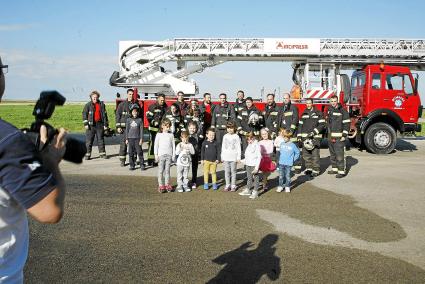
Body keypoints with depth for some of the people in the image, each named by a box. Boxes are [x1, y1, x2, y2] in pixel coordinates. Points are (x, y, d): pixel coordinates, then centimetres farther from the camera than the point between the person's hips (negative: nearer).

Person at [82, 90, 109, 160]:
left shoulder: (101, 104, 8)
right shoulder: (88, 105, 2)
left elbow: (104, 115, 10)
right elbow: (84, 114, 0)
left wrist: (105, 124, 6)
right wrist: (85, 124, -9)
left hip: (99, 124, 2)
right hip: (91, 125, -2)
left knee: (101, 139, 6)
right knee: (89, 140, 0)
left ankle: (102, 153, 13)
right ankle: (88, 154, 6)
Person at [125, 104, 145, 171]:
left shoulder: (140, 120, 1)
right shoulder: (129, 120, 6)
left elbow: (141, 130, 1)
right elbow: (127, 130, 8)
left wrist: (141, 139, -5)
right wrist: (126, 139, 5)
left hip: (137, 138, -2)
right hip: (130, 138, 2)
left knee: (139, 152, -2)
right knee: (131, 153, 4)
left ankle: (142, 165, 4)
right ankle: (132, 165, 12)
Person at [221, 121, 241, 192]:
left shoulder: (236, 137, -1)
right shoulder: (225, 136, 8)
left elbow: (238, 147, -1)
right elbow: (223, 147, 11)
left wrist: (238, 157, -5)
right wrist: (222, 157, 8)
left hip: (233, 157, -3)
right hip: (226, 157, 3)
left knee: (233, 171, 3)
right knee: (227, 171, 6)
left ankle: (233, 185, 11)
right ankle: (227, 185, 15)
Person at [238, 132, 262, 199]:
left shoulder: (257, 145, -12)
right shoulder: (249, 145, 11)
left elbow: (259, 157, -15)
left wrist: (256, 167, -19)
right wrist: (243, 161, 12)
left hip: (254, 165, -8)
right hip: (248, 164, 8)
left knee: (255, 178, 1)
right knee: (249, 178, 16)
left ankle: (255, 192, 8)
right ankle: (248, 190, 26)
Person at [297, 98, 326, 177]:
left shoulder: (318, 113, 1)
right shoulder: (304, 114, 15)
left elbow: (322, 125, -5)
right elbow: (300, 125, 16)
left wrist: (314, 132, -15)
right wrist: (299, 135, 9)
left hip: (315, 137, -4)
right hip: (305, 137, 5)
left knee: (315, 154, -7)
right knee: (305, 154, 6)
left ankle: (316, 170, -2)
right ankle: (308, 168, 19)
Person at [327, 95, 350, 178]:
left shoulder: (343, 111, -9)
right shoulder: (329, 110, 12)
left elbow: (347, 124, -11)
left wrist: (344, 135, -15)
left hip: (339, 137, -7)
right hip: (330, 136, 7)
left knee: (339, 154, -10)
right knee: (332, 154, 14)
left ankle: (342, 171, -7)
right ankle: (335, 168, 25)